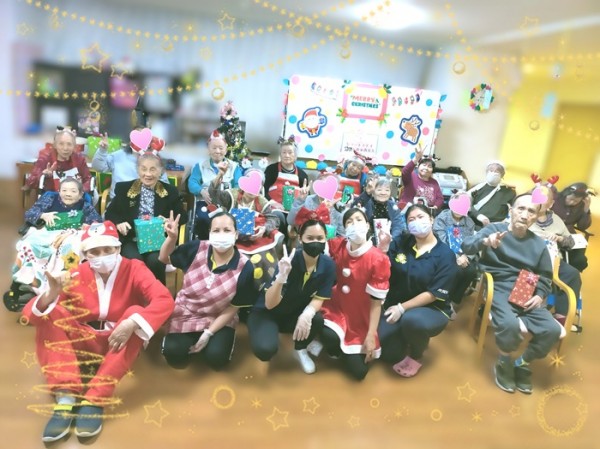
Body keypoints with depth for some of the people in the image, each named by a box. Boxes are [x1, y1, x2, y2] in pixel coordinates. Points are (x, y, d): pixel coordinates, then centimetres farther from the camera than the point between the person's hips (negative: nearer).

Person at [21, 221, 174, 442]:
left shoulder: (133, 269, -9)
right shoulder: (77, 275, -4)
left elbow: (164, 300, -25)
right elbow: (31, 313, -8)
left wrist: (132, 323, -40)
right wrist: (51, 294, -31)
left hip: (120, 345, -2)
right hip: (84, 344, 2)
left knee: (135, 314, -30)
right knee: (49, 314, -19)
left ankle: (95, 400, -35)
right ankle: (66, 398, -34)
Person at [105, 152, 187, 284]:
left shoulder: (170, 191, 8)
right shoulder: (124, 188, 9)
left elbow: (183, 216, 8)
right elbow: (110, 213, 13)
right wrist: (118, 223, -10)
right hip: (131, 239, 1)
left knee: (155, 261, -31)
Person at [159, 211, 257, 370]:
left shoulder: (244, 268, -21)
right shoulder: (195, 249, -17)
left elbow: (233, 308, -12)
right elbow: (164, 259, 0)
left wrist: (208, 333, -17)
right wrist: (171, 237, -21)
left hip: (219, 319, -1)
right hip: (186, 313, 1)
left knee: (216, 358, -21)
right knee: (174, 356, -18)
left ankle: (212, 340, 14)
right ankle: (191, 341, 17)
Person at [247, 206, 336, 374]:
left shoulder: (328, 265, -16)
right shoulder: (288, 261, -29)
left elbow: (319, 298, -8)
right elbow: (270, 304, -30)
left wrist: (307, 313, -31)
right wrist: (282, 276, -47)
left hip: (294, 314, 4)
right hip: (265, 313, -3)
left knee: (317, 320, -27)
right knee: (265, 350, -29)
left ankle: (300, 350, 6)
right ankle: (270, 333, 10)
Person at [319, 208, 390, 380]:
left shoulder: (379, 260, -20)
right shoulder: (337, 246, -9)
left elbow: (376, 302, -14)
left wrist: (371, 336, -13)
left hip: (361, 320, -1)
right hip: (336, 308, 1)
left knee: (359, 371, -3)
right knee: (329, 337, -32)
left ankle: (347, 351, 32)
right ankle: (336, 349, 8)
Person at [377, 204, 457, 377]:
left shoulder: (445, 254, -9)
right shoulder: (400, 242, 0)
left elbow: (434, 294, -14)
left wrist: (402, 308, -19)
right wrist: (383, 248, -20)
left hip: (431, 309, -3)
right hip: (394, 305, 3)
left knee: (412, 320, -38)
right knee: (389, 354, -13)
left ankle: (416, 355, -4)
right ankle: (405, 339, 24)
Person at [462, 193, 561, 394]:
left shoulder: (538, 244, 17)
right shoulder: (494, 229, 2)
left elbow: (545, 276, 21)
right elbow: (466, 246, -12)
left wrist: (540, 295, 0)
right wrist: (485, 241, -34)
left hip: (527, 294, 5)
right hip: (499, 289, -5)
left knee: (552, 330, -19)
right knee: (509, 324, -33)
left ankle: (522, 364, 9)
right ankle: (504, 364, -2)